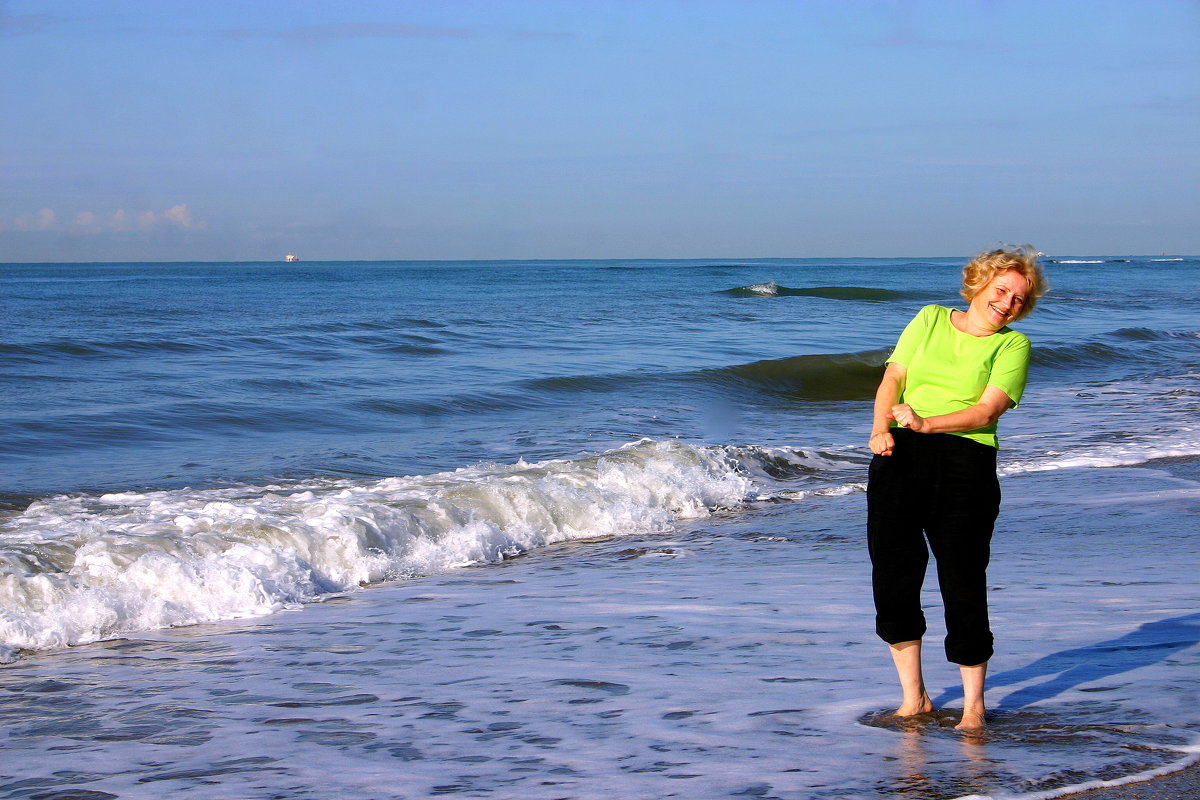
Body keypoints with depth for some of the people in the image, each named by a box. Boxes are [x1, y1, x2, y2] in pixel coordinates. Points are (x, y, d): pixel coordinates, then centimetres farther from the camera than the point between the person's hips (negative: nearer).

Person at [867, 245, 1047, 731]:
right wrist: (881, 427, -10)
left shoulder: (1013, 345, 7)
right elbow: (892, 378, 9)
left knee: (962, 581, -4)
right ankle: (913, 698, 15)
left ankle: (973, 704, 10)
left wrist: (927, 422, -20)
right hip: (900, 455, 3)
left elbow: (988, 409, -6)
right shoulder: (930, 319, 17)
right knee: (892, 574, 1)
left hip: (964, 458, -3)